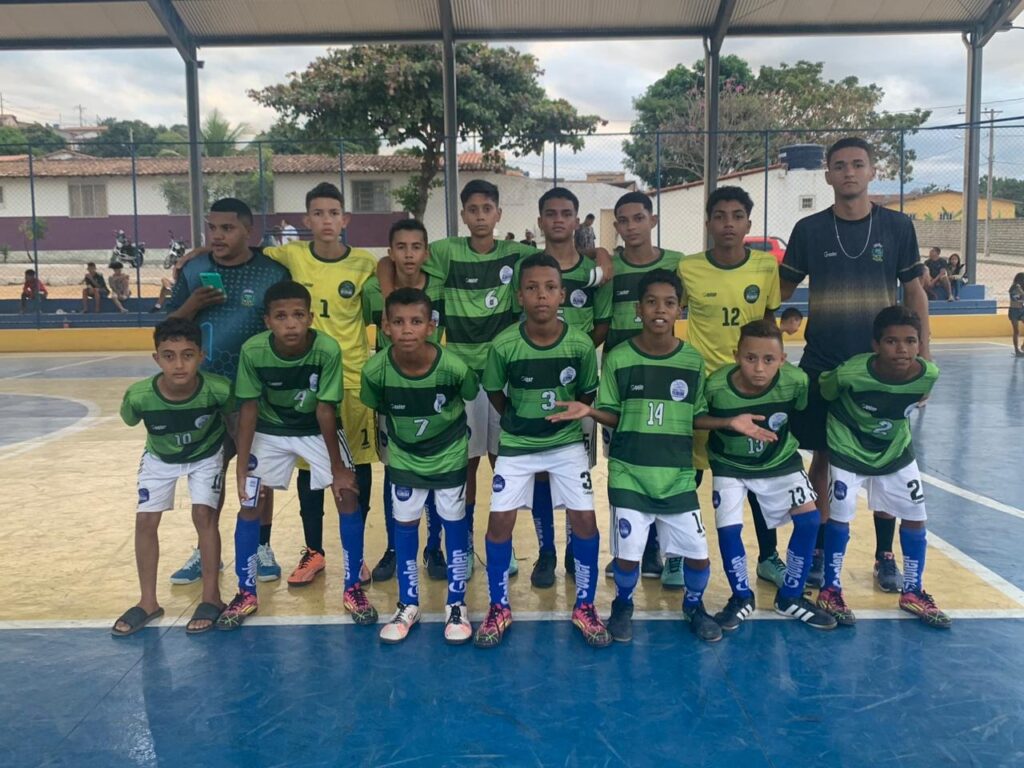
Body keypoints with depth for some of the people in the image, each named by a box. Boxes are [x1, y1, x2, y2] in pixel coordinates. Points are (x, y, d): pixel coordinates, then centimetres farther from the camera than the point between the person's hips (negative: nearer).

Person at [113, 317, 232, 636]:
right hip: (159, 458, 2)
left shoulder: (218, 389, -37)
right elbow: (130, 420, -9)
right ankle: (148, 601, 15)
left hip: (206, 455, -2)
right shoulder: (139, 396, -34)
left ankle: (211, 597, 4)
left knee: (203, 515, -11)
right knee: (145, 520, -1)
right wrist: (164, 441, 3)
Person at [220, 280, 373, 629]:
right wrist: (242, 464, -12)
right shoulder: (253, 351, -26)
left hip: (318, 430, -1)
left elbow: (325, 409, -21)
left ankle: (353, 588, 6)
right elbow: (249, 407, -14)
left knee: (349, 496, -10)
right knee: (249, 504, -1)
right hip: (270, 431, 1)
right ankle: (246, 593, 18)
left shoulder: (328, 350, -30)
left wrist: (337, 466, -16)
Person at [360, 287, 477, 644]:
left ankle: (457, 604, 24)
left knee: (454, 523, 9)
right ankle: (408, 604, 26)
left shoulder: (453, 367, -31)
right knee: (405, 524, 10)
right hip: (404, 457, 2)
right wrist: (399, 436, 4)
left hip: (450, 455, -1)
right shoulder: (376, 370, -26)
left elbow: (472, 399, -9)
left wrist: (448, 425, 3)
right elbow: (378, 409, -5)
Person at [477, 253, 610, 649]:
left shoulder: (581, 344, -16)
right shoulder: (504, 345, -18)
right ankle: (499, 608, 17)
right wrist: (518, 421, 3)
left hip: (567, 444, 1)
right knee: (500, 520, -2)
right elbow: (494, 392, 0)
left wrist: (569, 420, 2)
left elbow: (587, 393, 2)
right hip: (517, 445, 0)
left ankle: (585, 607, 17)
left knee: (585, 520, -3)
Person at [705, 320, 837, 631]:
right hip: (731, 465, -2)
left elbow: (802, 416, -5)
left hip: (780, 460, 2)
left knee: (809, 518, -7)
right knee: (728, 528, -14)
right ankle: (742, 598, 13)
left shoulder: (796, 381, -26)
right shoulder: (716, 387, -32)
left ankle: (791, 596, 13)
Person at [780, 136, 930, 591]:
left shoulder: (897, 226, 1)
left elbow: (914, 293, 5)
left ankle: (885, 555, 23)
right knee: (823, 458, 7)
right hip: (822, 366, 0)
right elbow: (781, 290, 6)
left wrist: (923, 357, 1)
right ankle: (819, 551, 21)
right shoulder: (809, 230, 0)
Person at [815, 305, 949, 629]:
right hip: (848, 452, -4)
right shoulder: (850, 374, -33)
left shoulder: (929, 375, -22)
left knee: (916, 518, 7)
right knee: (840, 517, -3)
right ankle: (830, 591, 16)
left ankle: (913, 592, 26)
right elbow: (823, 393, -12)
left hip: (896, 451, 4)